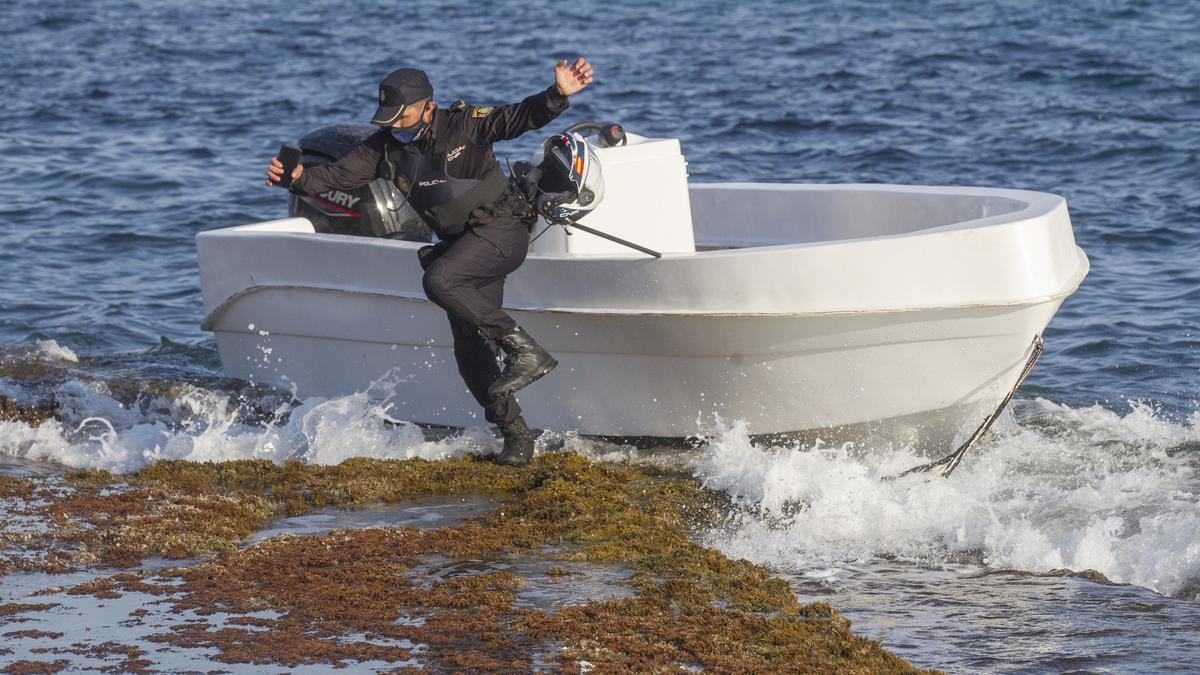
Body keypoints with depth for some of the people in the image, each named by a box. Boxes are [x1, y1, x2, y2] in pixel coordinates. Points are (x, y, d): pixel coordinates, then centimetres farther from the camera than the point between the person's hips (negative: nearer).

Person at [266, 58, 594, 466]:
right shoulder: (386, 147, 1)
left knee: (439, 280, -31)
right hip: (459, 245, 7)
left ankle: (526, 352, -26)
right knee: (471, 352, 2)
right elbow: (338, 176, -4)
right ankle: (515, 435, 14)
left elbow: (521, 117, -25)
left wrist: (557, 96, -44)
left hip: (501, 230, -7)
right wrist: (298, 178, -23)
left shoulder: (464, 125, -14)